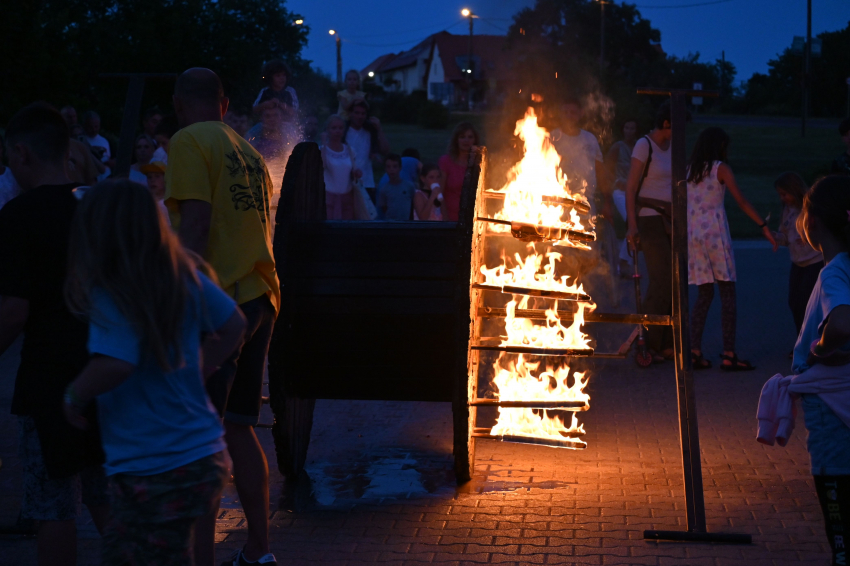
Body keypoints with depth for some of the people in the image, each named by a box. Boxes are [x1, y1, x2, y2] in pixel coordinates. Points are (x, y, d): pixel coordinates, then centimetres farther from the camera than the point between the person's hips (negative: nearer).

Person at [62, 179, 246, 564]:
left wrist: (73, 395, -13)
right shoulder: (184, 275, 3)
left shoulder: (109, 293, -17)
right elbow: (233, 325, 12)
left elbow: (116, 363, -31)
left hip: (153, 473, -7)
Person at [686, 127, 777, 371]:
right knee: (727, 293, -1)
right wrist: (764, 226, -13)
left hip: (691, 233, 6)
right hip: (714, 230, -6)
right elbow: (741, 201, -12)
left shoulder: (688, 170, 12)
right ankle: (729, 355, -5)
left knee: (704, 294, 12)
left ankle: (694, 351, 5)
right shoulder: (720, 168, -4)